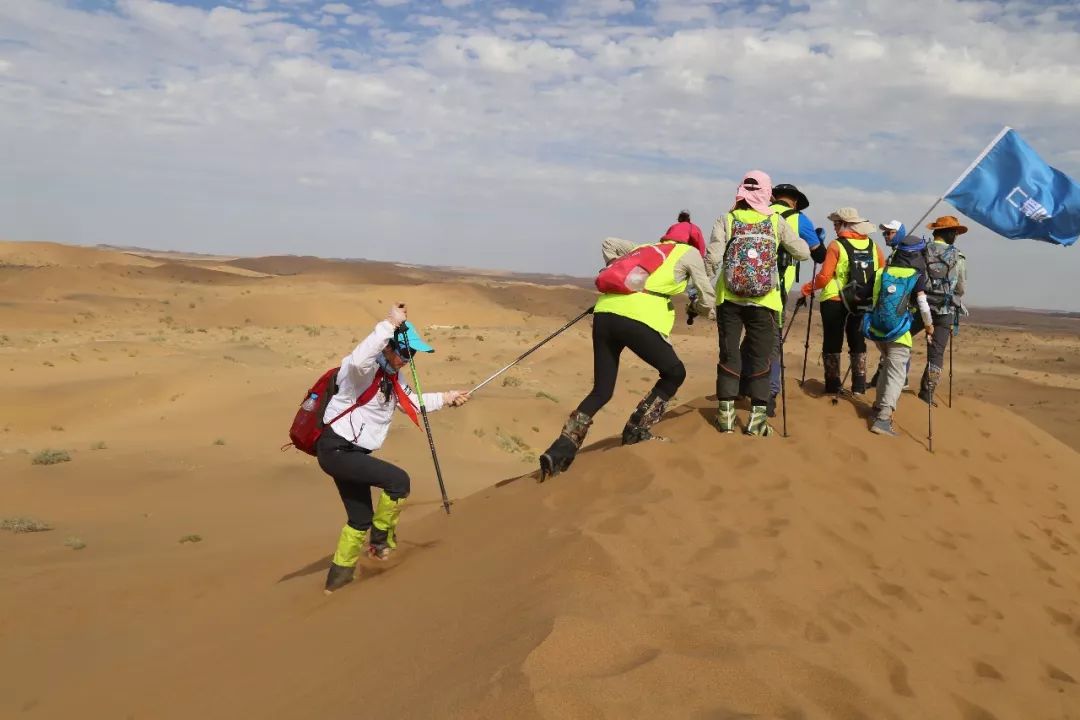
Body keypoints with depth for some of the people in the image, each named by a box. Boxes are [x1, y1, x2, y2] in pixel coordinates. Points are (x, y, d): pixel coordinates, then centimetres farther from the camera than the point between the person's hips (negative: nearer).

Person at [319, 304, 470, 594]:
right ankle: (380, 537, 3)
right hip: (336, 450, -10)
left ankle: (338, 577, 31)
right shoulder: (364, 370, -18)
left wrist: (446, 398, 22)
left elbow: (412, 401, 28)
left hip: (349, 453, 10)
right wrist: (390, 324, -40)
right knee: (398, 480, -18)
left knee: (361, 518, 16)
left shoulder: (391, 379, 13)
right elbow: (358, 360, -44)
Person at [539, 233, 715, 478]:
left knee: (601, 391, 14)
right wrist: (702, 309, 41)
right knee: (674, 373, 17)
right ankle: (636, 432, 12)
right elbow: (706, 295, 20)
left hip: (604, 312, 6)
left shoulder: (644, 247, 32)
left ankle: (560, 452, 2)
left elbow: (609, 243, 35)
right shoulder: (689, 252, 18)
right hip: (638, 318, -6)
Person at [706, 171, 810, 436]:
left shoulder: (726, 219, -1)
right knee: (761, 359, 7)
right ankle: (757, 418, 7)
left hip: (729, 299, 1)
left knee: (729, 355, 10)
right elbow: (803, 253, 3)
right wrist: (791, 239, 23)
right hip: (764, 302, 0)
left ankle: (726, 415, 13)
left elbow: (713, 258, -11)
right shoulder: (777, 221, 1)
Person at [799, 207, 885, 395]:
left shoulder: (836, 246, -9)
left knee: (832, 343, 6)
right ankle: (859, 385, 13)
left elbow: (824, 277, -13)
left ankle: (833, 385, 7)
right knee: (857, 342, 14)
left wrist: (808, 288, 2)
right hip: (862, 302, 4)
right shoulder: (873, 246, 5)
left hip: (835, 301, -4)